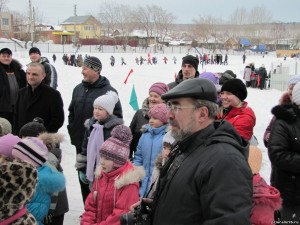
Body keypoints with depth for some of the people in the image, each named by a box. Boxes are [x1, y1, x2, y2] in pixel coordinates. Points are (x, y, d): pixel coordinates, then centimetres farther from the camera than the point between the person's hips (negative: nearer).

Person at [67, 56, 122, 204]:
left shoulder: (109, 91, -11)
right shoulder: (78, 89, 8)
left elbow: (117, 117, -10)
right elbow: (71, 112, 18)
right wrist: (73, 132, 10)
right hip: (81, 143, 6)